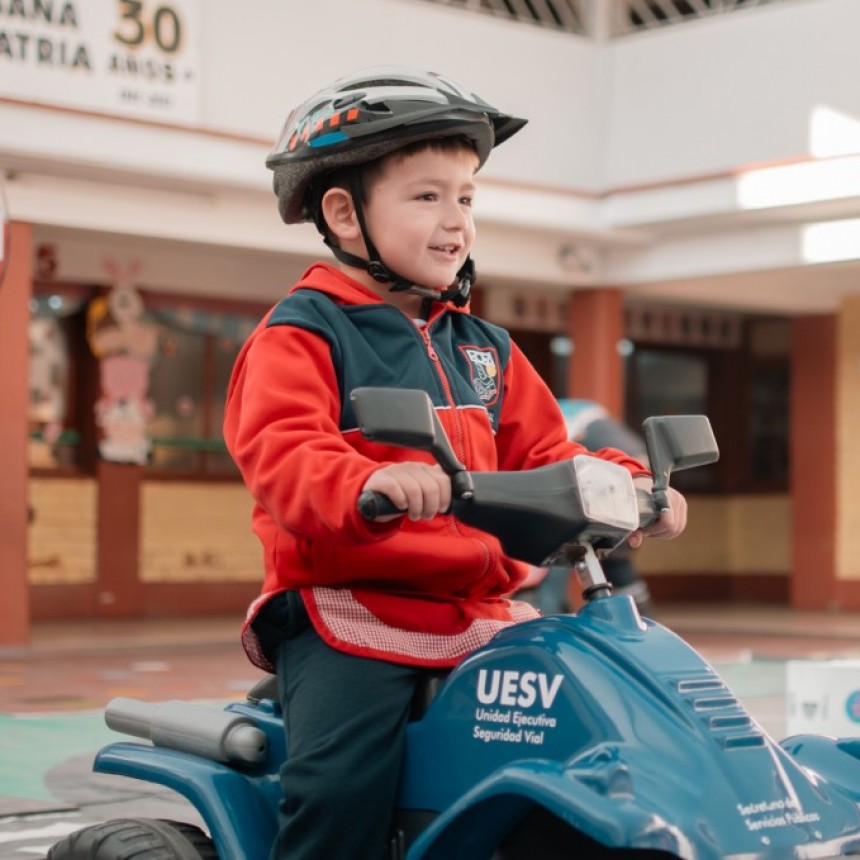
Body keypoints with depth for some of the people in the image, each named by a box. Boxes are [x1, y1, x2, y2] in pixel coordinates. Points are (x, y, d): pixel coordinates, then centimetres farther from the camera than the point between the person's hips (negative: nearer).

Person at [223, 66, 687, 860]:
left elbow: (543, 456, 20)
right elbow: (282, 456, -20)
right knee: (347, 780, -26)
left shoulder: (484, 348, 20)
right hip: (349, 610, -6)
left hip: (475, 606, 6)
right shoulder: (302, 335, -3)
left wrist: (625, 484, 0)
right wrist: (370, 482, -40)